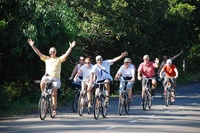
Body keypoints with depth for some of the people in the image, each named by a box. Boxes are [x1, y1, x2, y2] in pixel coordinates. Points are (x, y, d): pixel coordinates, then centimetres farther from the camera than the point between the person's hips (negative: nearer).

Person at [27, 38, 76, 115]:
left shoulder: (59, 59, 8)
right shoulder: (46, 58, 14)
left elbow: (66, 55, -6)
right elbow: (38, 53, 10)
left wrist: (70, 48, -20)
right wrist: (32, 45, 1)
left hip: (56, 78, -1)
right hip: (47, 76, 1)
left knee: (54, 93, -9)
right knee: (42, 82, -33)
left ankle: (54, 109, 2)